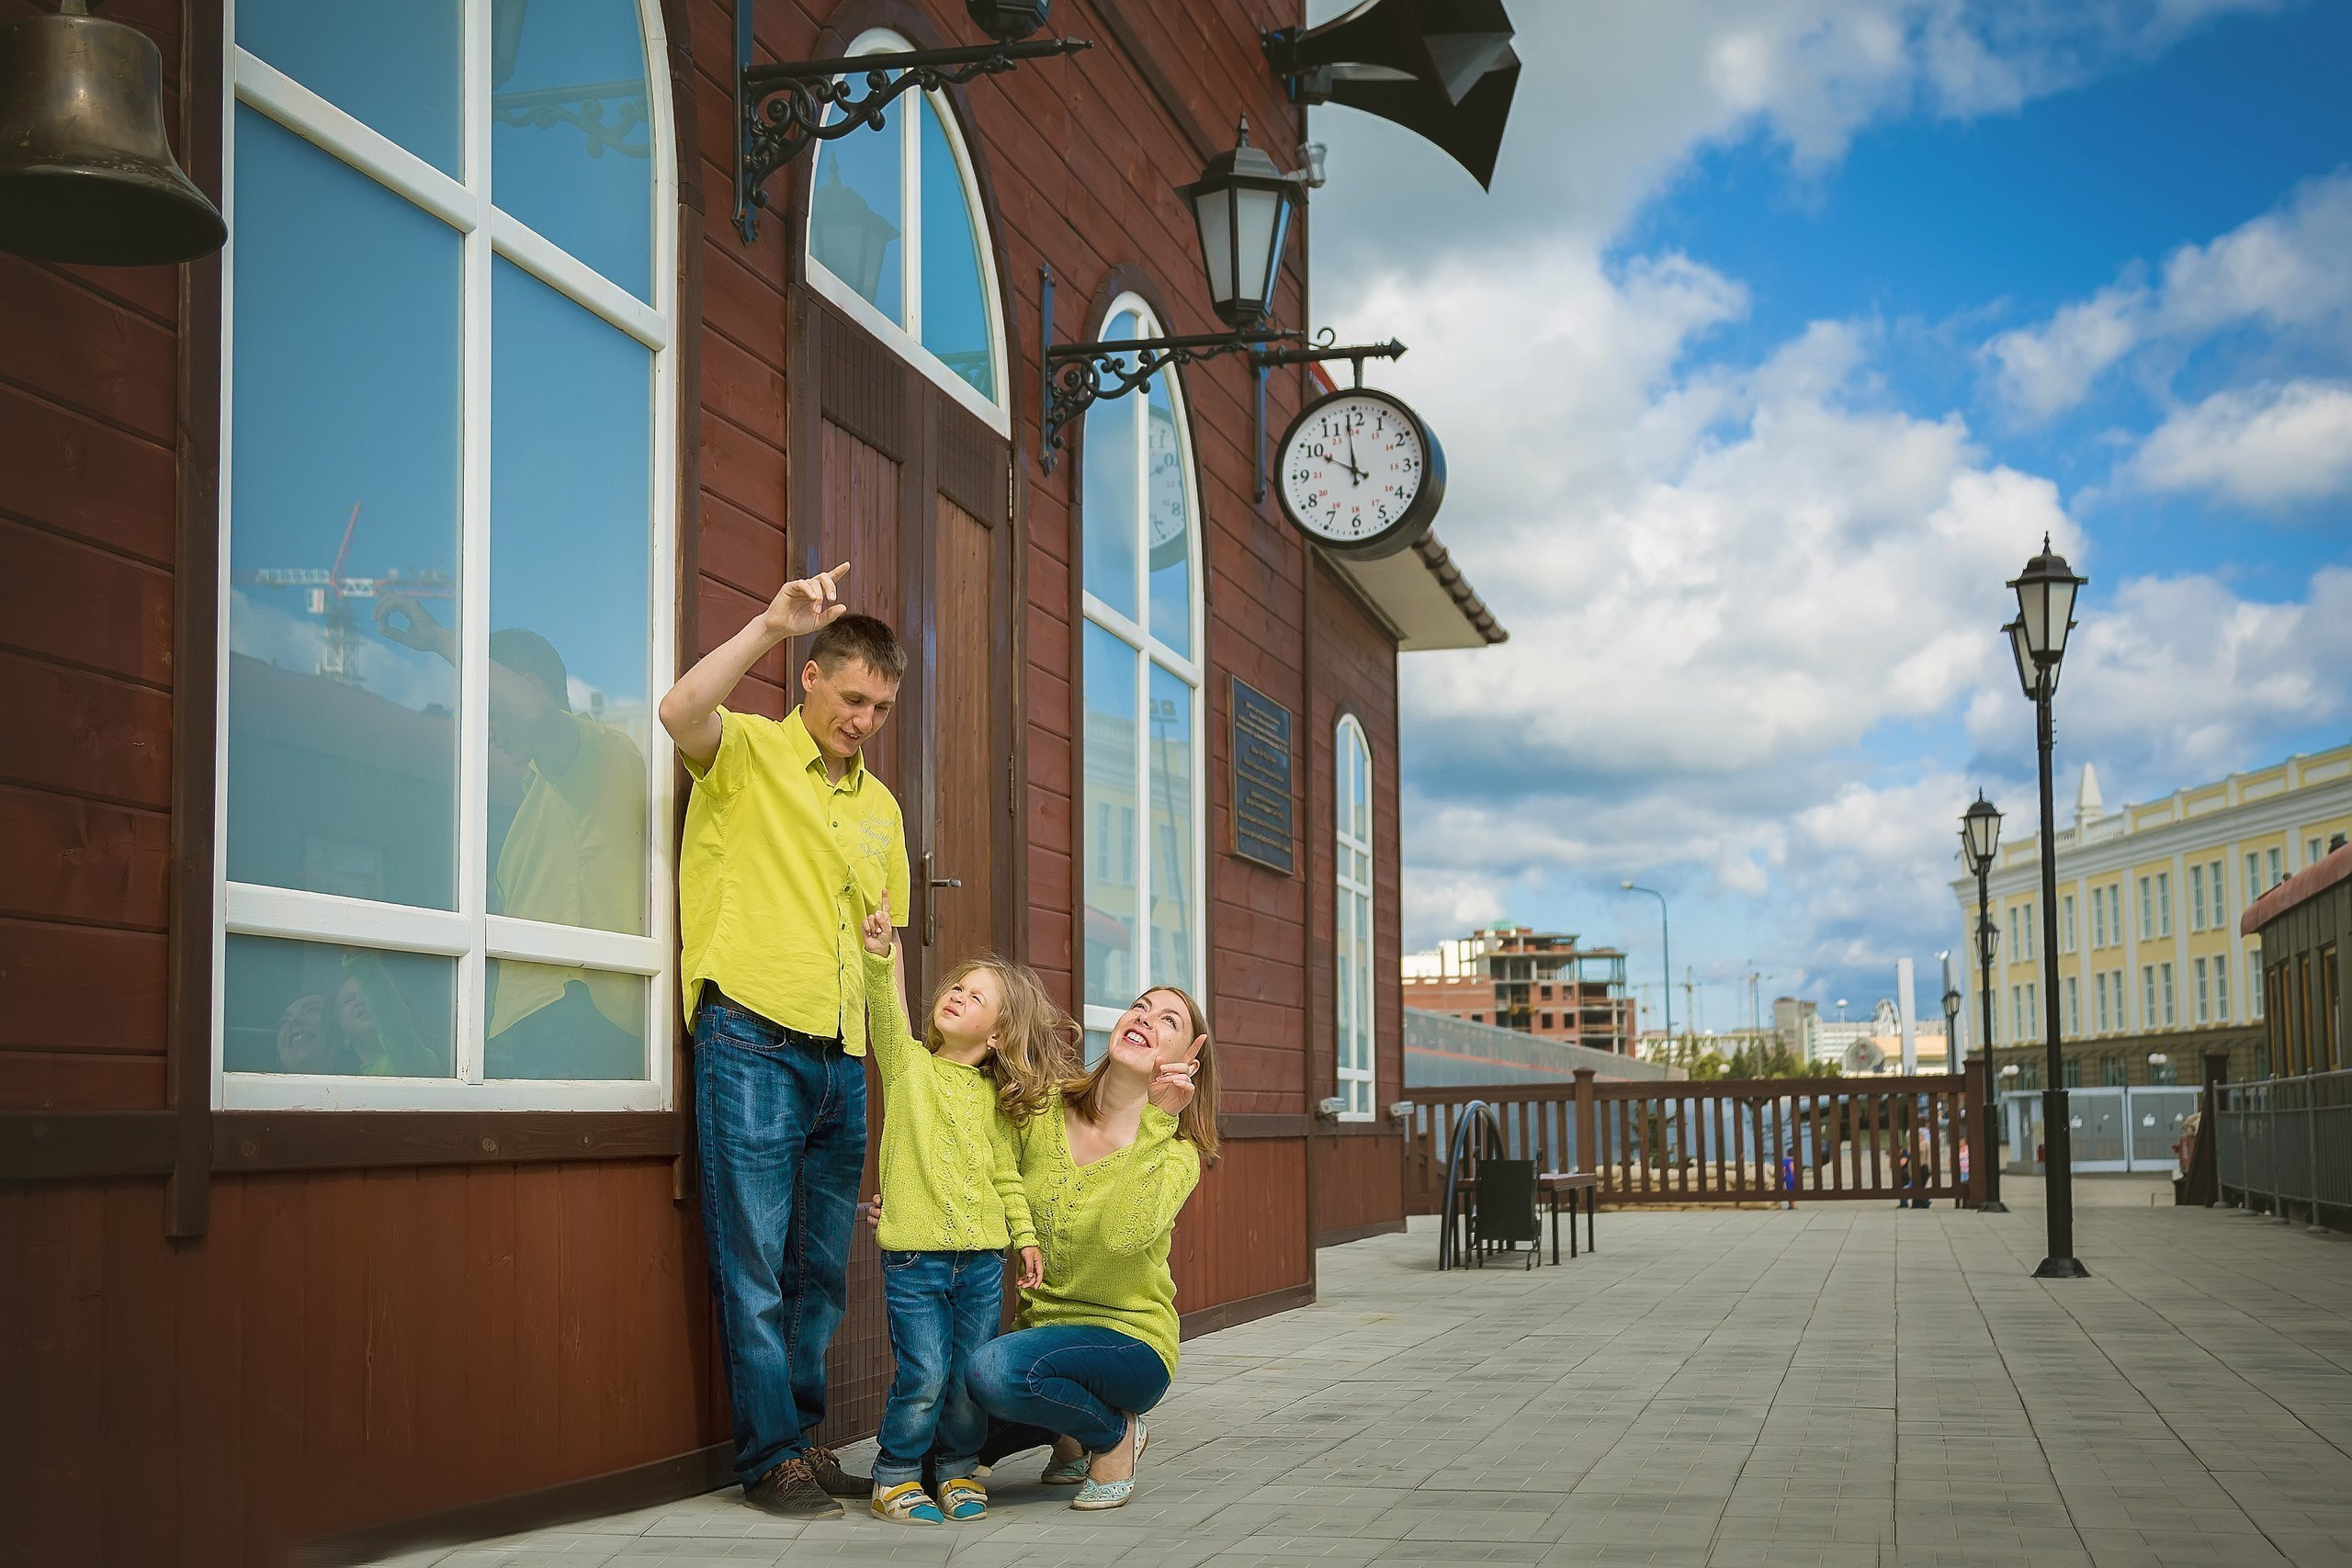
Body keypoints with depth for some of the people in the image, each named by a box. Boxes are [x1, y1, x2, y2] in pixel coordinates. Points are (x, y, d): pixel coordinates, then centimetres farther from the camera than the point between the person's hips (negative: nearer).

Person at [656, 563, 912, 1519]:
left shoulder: (881, 808, 20)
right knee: (755, 1260, -5)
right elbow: (679, 712, -23)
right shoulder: (747, 751, 1)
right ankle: (771, 1458, 2)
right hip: (752, 1040, -7)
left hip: (841, 1057, 7)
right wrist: (773, 624, -25)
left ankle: (805, 1438, 21)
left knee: (822, 1267, 11)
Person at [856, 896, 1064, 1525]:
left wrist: (1026, 1237, 9)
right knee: (923, 1378, -7)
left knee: (972, 1378, 5)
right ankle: (896, 1477, 11)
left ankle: (959, 1471, 24)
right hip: (914, 1254, -3)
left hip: (982, 1259, 3)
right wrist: (879, 954, -31)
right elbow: (887, 1015, -15)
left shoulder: (994, 1097, 11)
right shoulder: (909, 1065, 4)